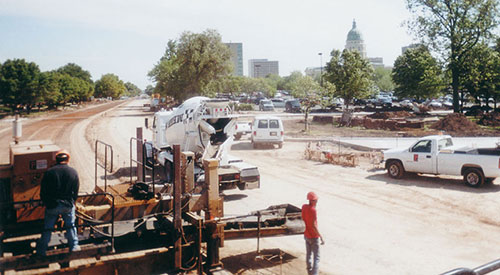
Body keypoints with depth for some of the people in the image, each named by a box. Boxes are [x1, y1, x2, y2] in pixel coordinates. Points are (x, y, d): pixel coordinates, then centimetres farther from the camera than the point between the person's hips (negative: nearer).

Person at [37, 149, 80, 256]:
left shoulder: (49, 172, -4)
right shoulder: (73, 172, -3)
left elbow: (43, 193, 1)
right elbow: (76, 192, 2)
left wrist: (47, 204, 15)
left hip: (52, 206, 0)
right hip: (68, 205, 0)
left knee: (47, 228, 13)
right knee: (70, 226, 17)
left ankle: (41, 250, 19)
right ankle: (74, 246, 19)